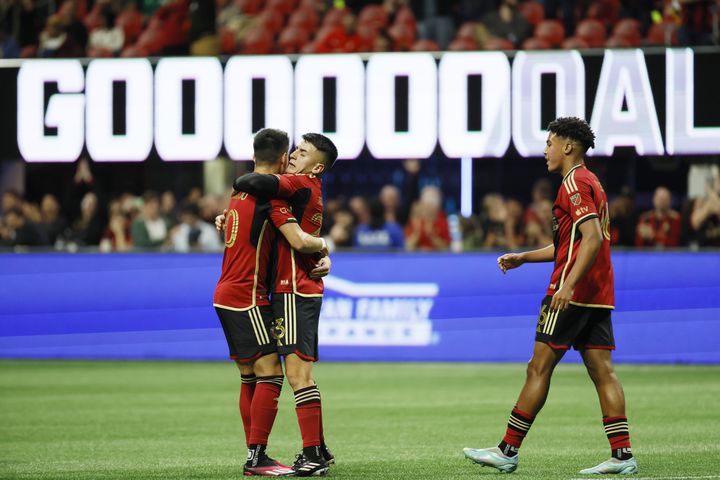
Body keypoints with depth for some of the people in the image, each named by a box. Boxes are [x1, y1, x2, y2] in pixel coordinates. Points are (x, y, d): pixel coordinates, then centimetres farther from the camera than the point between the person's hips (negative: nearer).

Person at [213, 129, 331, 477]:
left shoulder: (240, 191, 15)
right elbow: (299, 241, -21)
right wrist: (323, 244, -2)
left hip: (226, 294, 9)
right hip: (247, 296, -9)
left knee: (250, 378, 12)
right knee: (270, 374, -11)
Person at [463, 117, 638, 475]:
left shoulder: (576, 184, -10)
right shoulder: (589, 183, 21)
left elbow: (593, 238, -23)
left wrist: (568, 285, -29)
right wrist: (523, 258, 28)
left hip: (572, 294, -10)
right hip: (598, 296, 10)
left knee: (539, 369, -4)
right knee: (602, 372, 3)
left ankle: (508, 450, -1)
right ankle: (622, 455, -4)